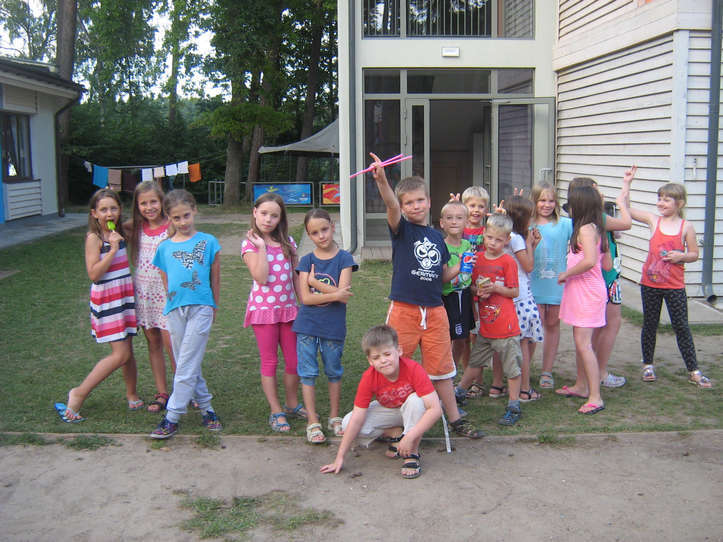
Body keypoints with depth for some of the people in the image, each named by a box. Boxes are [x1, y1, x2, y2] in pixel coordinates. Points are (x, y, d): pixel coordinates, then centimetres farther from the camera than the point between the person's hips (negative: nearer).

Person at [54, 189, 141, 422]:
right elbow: (94, 274, -19)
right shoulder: (94, 237, -11)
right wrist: (113, 249, -23)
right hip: (106, 299, -6)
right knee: (121, 354, -9)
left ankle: (131, 394, 27)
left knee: (127, 350, 10)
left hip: (125, 296, 6)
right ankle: (78, 395, 2)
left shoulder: (120, 232, 8)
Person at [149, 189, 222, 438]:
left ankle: (172, 418, -1)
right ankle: (206, 409, 24)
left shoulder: (208, 242, 2)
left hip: (200, 308, -4)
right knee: (189, 364, 10)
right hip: (175, 310, 4)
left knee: (186, 366, -5)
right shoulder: (165, 247, 9)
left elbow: (215, 278, 7)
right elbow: (165, 281, 15)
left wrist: (213, 308, 10)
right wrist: (172, 304, 9)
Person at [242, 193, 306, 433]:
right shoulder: (250, 244, -8)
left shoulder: (288, 242, 5)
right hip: (263, 308, -4)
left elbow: (296, 277, 9)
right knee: (269, 362, 5)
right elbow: (261, 277, -21)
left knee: (293, 360, 10)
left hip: (288, 308, 4)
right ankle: (276, 412, 13)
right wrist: (261, 247, -19)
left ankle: (292, 404, 27)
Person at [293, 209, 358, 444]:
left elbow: (343, 296, -14)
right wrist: (334, 294, -17)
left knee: (334, 372, 13)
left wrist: (314, 281, -11)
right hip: (307, 326, 1)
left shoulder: (344, 258, -4)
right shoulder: (306, 261, 1)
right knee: (308, 373, 4)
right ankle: (313, 422, 14)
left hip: (334, 326, -1)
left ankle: (334, 417, 28)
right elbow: (305, 298, -8)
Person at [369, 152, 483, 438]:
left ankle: (455, 419, 26)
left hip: (435, 310, 4)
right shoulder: (401, 229, -3)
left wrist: (459, 268, 0)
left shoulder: (437, 237, 11)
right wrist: (382, 180, -44)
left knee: (441, 367, 13)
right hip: (404, 309, -4)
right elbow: (391, 205, -26)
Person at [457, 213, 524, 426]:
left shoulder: (507, 261, -7)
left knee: (512, 366, 2)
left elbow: (515, 292, -6)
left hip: (506, 327, -5)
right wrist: (478, 291, -5)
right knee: (475, 362, 18)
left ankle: (513, 407, 13)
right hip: (485, 326, 5)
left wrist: (495, 288, -20)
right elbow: (473, 286, 16)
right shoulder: (478, 259, 8)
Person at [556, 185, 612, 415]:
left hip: (587, 291, -10)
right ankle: (581, 386, 32)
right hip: (581, 290, 10)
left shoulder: (585, 229, -15)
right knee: (579, 340, 19)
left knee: (583, 343, -12)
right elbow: (607, 265, 15)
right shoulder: (597, 229, 14)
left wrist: (566, 274, -16)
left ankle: (595, 398, -11)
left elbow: (590, 260, -29)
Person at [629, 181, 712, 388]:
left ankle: (693, 371, 11)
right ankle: (648, 365, 26)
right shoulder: (653, 220, 0)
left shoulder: (686, 227, -3)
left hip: (674, 286, -1)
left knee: (681, 327, 3)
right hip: (650, 283, 2)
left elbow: (694, 254, 5)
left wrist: (681, 256, -15)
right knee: (649, 324, 12)